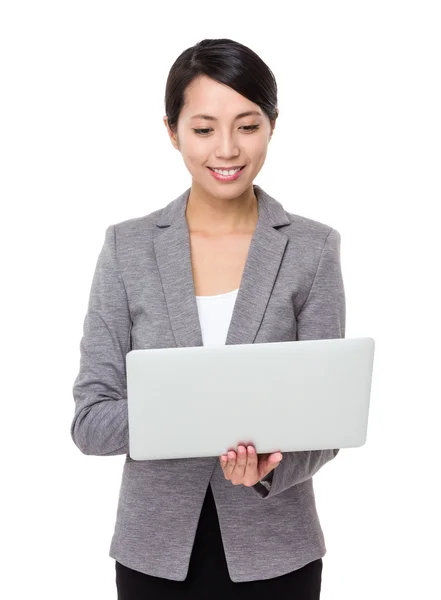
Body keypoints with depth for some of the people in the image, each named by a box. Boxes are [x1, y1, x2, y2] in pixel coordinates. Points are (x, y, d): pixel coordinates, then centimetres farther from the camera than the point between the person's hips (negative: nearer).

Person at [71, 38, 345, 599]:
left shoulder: (312, 248, -7)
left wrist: (269, 466, -26)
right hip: (155, 551, 1)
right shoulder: (127, 246, -5)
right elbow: (90, 419, -7)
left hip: (272, 553, 0)